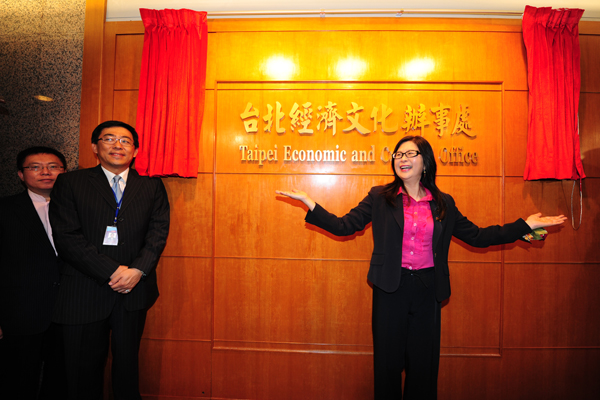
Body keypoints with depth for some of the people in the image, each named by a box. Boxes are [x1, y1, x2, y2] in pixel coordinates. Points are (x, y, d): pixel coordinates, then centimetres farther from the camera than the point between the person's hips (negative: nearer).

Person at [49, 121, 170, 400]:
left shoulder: (152, 187, 7)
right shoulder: (70, 183, 1)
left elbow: (159, 231, -1)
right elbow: (66, 236, -8)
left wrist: (138, 269, -17)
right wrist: (112, 271, -15)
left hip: (133, 291, 1)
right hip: (85, 291, -1)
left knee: (127, 362, 15)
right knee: (84, 370, 12)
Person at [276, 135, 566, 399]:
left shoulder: (443, 204, 6)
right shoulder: (379, 197, 0)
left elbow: (477, 237, 11)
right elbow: (344, 226, -4)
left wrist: (525, 226, 8)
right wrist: (310, 204, -14)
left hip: (428, 290, 2)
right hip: (391, 289, -1)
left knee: (424, 363, 13)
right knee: (388, 361, 10)